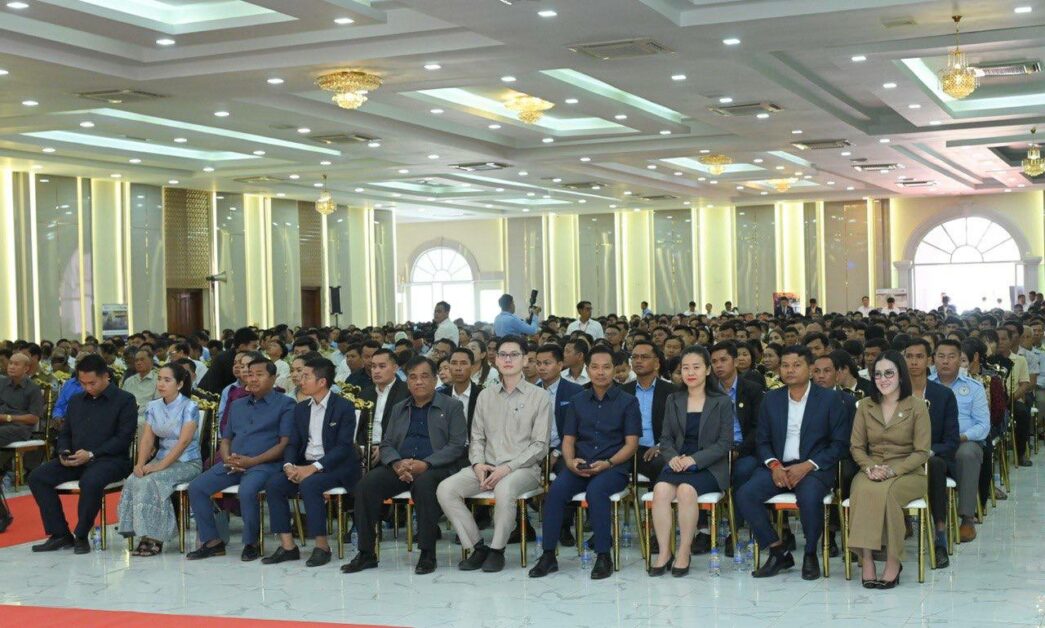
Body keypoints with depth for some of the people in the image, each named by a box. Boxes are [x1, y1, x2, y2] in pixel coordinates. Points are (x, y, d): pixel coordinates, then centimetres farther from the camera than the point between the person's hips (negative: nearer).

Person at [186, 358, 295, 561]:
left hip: (264, 463, -6)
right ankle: (212, 541, -3)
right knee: (196, 487, -12)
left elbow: (285, 443, -6)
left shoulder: (285, 404, 3)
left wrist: (252, 461, -15)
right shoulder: (237, 405, 24)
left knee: (247, 490, -35)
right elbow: (225, 439, 23)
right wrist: (228, 459, -1)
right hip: (233, 464, 6)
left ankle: (251, 544, -15)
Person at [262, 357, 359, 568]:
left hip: (337, 467, -6)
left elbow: (343, 447, -15)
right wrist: (289, 465, -11)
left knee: (309, 485, -34)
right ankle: (288, 546, -13)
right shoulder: (301, 408, 14)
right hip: (305, 465, 6)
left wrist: (313, 467, -24)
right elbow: (293, 443, 11)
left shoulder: (344, 407, -7)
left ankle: (322, 546, -22)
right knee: (273, 483, -18)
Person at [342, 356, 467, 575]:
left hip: (436, 467, -4)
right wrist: (397, 463, -10)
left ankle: (427, 554, -27)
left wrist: (425, 464, -18)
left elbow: (456, 446, -3)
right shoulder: (399, 409, 21)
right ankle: (366, 553, -14)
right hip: (399, 467, 4)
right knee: (366, 484, -22)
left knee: (423, 484, -38)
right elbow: (386, 444, 15)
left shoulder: (452, 407, 8)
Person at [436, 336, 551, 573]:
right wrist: (478, 463, -6)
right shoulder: (485, 395, 16)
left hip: (523, 468, -4)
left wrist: (508, 467, -15)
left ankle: (497, 550, -17)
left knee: (504, 489, -39)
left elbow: (539, 445, -3)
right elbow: (477, 437, 16)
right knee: (445, 489, -20)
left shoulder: (539, 396, 2)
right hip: (486, 467, 4)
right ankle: (478, 547, -9)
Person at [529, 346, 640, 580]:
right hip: (580, 467, 3)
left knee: (596, 490, -35)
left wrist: (608, 463, -16)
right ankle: (548, 555, -22)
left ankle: (604, 557, -26)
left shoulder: (627, 402, 6)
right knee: (556, 489, -27)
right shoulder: (578, 402, 16)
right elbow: (568, 440, 13)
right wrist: (571, 461, -10)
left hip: (614, 467, -3)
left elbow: (631, 444, 0)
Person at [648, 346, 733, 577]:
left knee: (686, 490, -34)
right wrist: (673, 457, -9)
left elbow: (725, 443, -3)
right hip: (678, 463, 3)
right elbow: (666, 438, 14)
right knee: (661, 489, -30)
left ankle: (684, 553, -20)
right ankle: (664, 553, -21)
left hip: (709, 467, -3)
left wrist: (694, 459, -15)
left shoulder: (722, 402, 4)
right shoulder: (673, 400, 15)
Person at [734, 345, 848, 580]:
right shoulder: (771, 399, 12)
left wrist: (807, 466, -15)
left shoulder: (830, 398, 1)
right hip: (779, 466, 4)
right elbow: (762, 441, 13)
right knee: (745, 494, -23)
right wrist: (773, 465, -9)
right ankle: (779, 552, -7)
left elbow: (840, 443, -2)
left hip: (814, 467, -4)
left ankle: (811, 554, -9)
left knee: (809, 497, -36)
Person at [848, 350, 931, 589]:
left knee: (885, 491, -36)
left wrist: (892, 471, -18)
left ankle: (893, 561, -25)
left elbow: (922, 452, -4)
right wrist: (870, 468, -11)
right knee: (861, 490, -33)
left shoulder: (917, 406, 0)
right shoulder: (865, 406, 11)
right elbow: (857, 446, 10)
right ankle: (866, 560, -34)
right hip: (871, 472, 3)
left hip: (908, 473, -2)